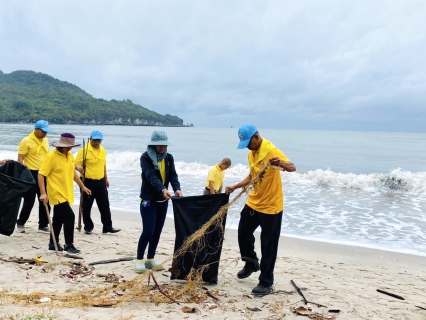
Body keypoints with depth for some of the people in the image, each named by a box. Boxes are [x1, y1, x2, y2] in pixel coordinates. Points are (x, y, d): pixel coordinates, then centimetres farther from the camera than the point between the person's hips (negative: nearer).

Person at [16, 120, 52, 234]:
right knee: (29, 201, 2)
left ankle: (43, 225, 17)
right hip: (31, 174, -6)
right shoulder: (26, 141, -11)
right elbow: (20, 159, -12)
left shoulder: (45, 140, 9)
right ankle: (20, 223, 22)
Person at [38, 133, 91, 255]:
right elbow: (41, 174, -17)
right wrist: (43, 193, -24)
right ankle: (69, 245, -1)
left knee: (58, 219, 15)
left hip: (66, 193, 8)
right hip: (57, 194, -8)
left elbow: (73, 172, 20)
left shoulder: (70, 156, 8)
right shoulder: (51, 156, -16)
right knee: (69, 216, -12)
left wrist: (82, 186, 22)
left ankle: (53, 244, 26)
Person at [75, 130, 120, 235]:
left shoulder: (102, 150, 9)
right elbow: (76, 163, -13)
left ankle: (108, 227, 15)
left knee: (105, 205, 7)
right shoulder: (84, 150, -10)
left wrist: (106, 178, 22)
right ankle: (88, 227, 19)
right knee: (87, 206, 5)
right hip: (88, 182, -5)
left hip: (101, 182, 5)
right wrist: (78, 167, -36)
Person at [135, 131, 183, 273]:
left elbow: (173, 175, -8)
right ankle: (139, 260, 8)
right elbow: (151, 176, -28)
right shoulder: (145, 157, -13)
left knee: (157, 231, 9)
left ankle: (150, 259, 23)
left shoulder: (169, 157, 3)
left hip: (162, 200, 5)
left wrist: (177, 189, -28)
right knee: (148, 231, -9)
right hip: (148, 199, -5)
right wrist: (163, 189, -44)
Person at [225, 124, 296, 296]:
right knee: (243, 233, 18)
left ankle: (266, 282, 14)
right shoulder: (251, 153, 7)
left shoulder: (271, 151, -21)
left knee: (268, 246, 1)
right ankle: (251, 263, 42)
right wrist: (235, 187, 10)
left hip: (271, 206, -8)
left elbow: (292, 168, -32)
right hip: (253, 203, 8)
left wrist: (280, 163, -52)